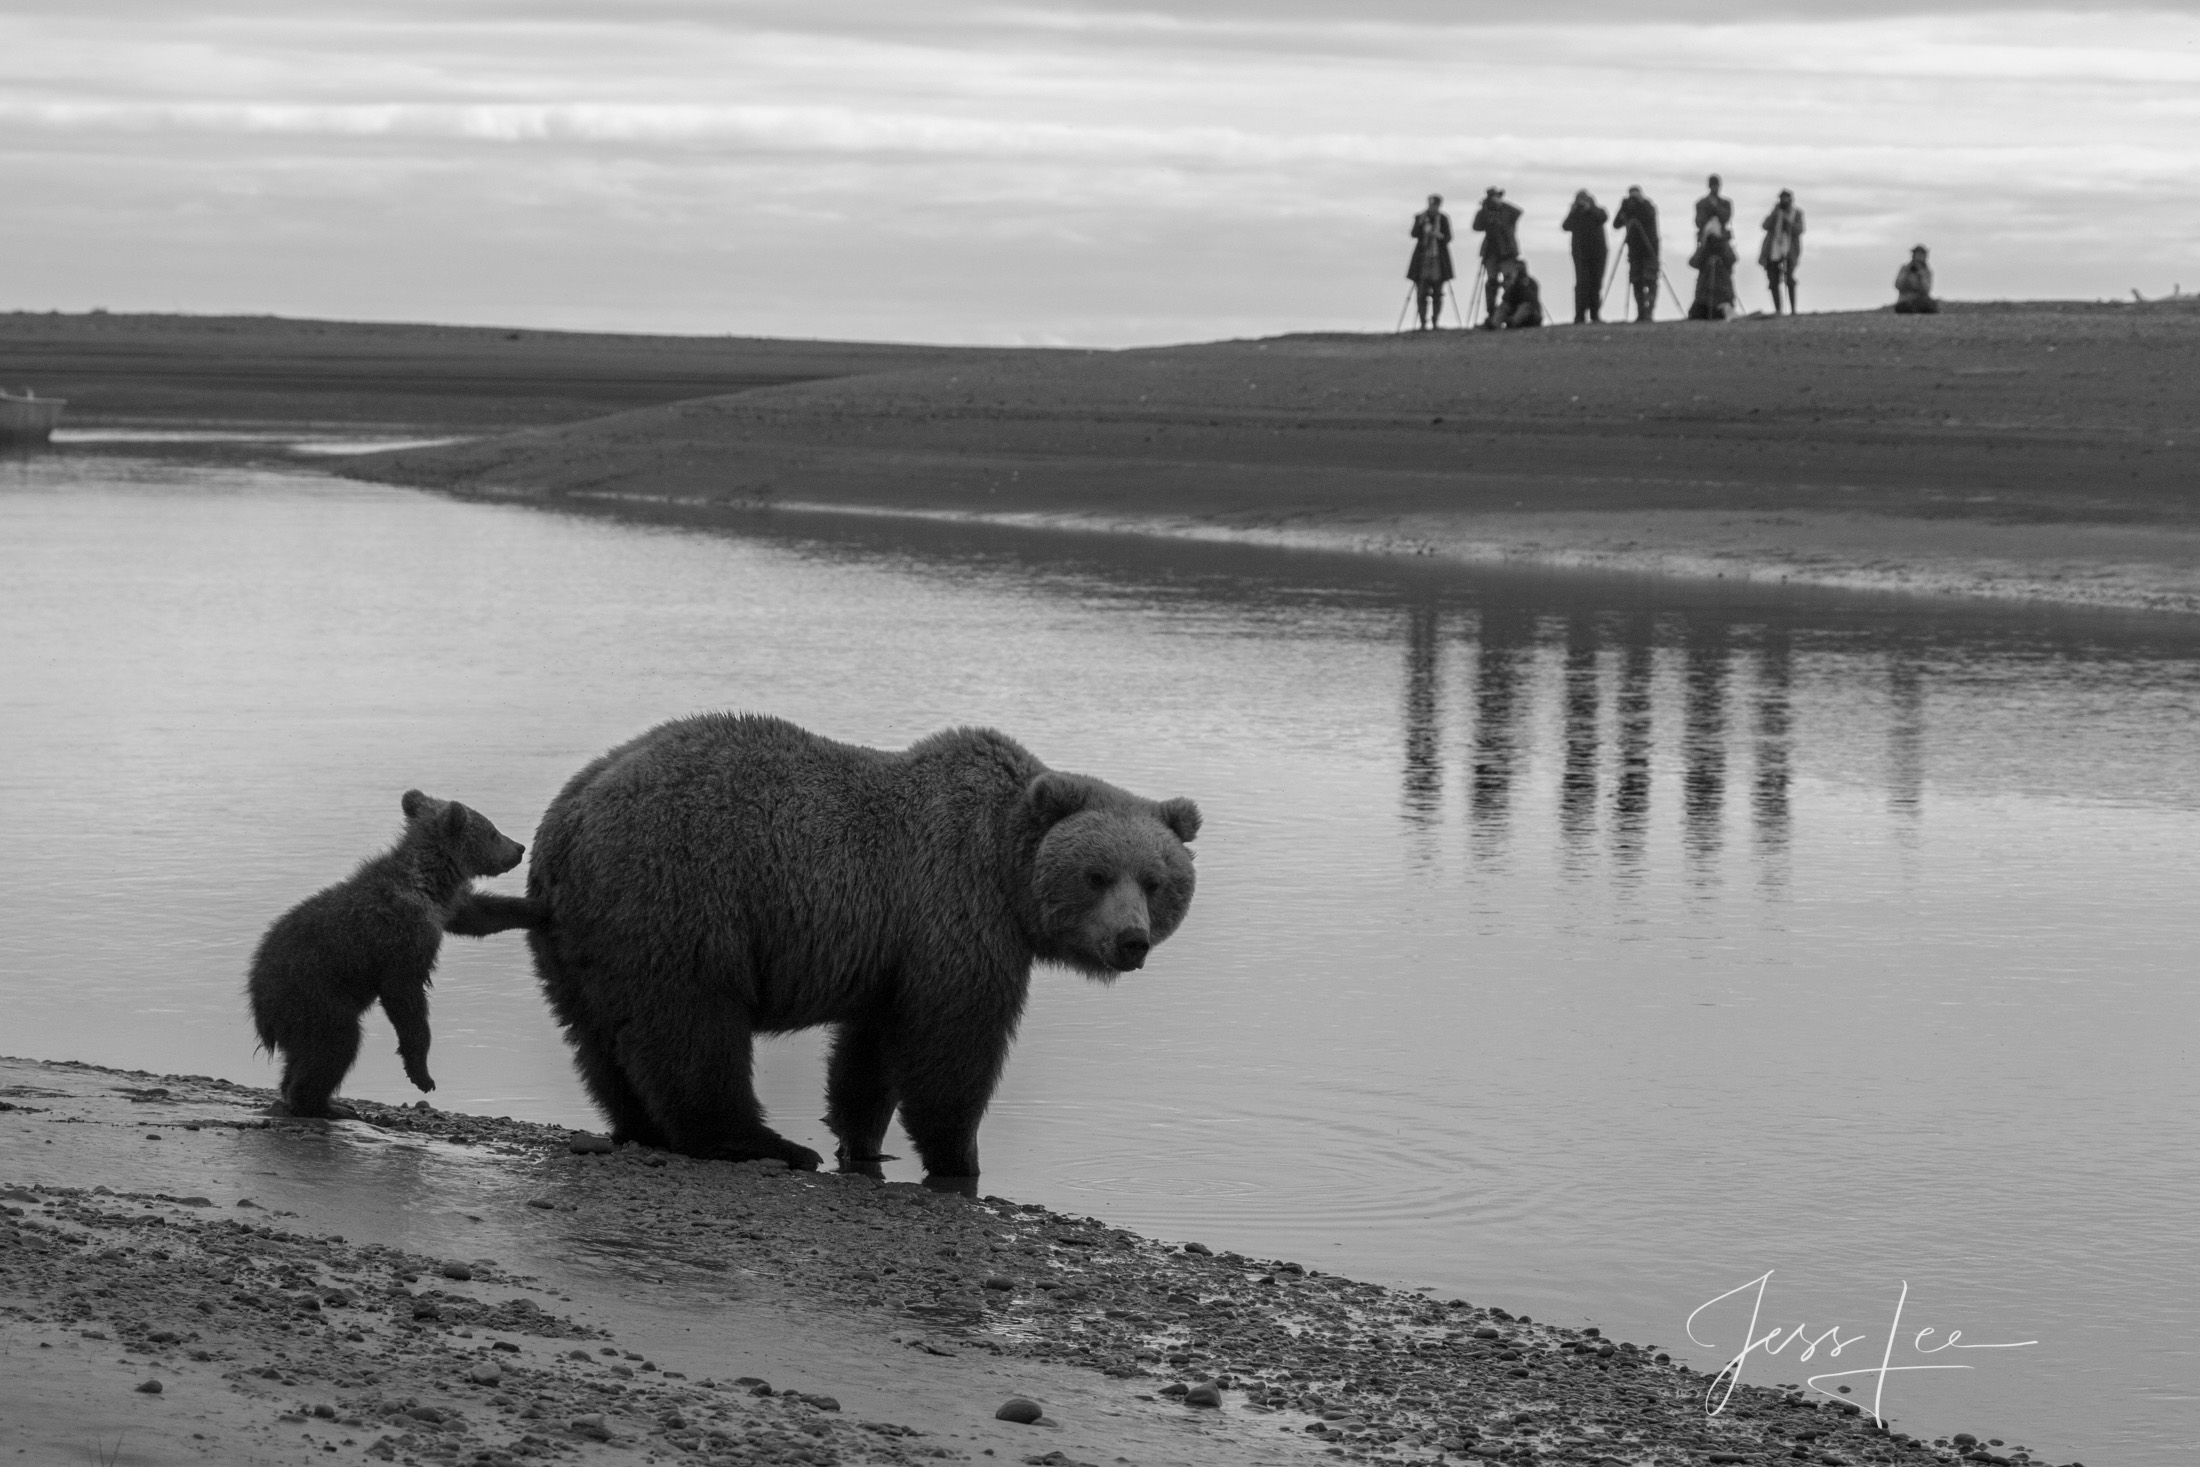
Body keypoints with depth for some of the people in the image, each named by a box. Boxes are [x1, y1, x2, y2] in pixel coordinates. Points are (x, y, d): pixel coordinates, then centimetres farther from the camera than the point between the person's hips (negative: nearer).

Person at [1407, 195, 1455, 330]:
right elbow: (1414, 234, -7)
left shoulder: (1444, 219, 5)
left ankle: (1435, 322, 4)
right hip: (1422, 258, 0)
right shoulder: (1420, 218, 3)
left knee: (1437, 293, -2)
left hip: (1439, 259, 1)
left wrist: (1440, 236, -19)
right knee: (1422, 292, -6)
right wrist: (1421, 222, -21)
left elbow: (1448, 238, 2)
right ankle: (1423, 323, -5)